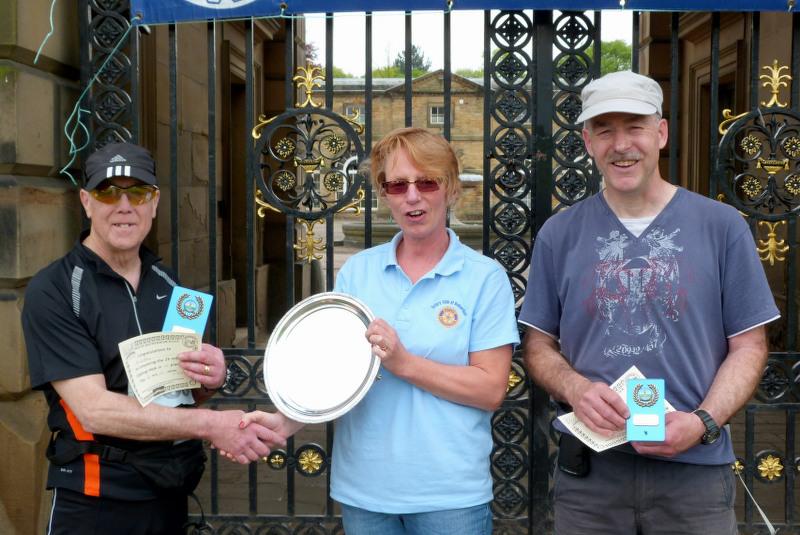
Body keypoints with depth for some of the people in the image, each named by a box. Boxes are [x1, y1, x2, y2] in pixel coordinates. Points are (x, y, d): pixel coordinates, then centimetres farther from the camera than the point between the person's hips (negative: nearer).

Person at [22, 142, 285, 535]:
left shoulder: (169, 283, 5)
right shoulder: (52, 291, -12)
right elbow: (95, 409, -20)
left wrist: (212, 379, -9)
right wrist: (208, 424, -25)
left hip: (173, 491, 5)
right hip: (97, 502, -5)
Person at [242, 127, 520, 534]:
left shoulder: (485, 278, -6)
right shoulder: (356, 272, 4)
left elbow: (491, 390, -10)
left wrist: (405, 363, -20)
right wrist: (287, 422, -13)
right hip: (363, 490, 3)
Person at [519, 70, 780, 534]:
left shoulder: (722, 226, -1)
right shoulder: (560, 234, 3)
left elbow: (748, 346, 1)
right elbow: (539, 345, 7)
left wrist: (703, 422, -14)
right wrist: (575, 388, -13)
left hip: (695, 467, -1)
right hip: (590, 468, 1)